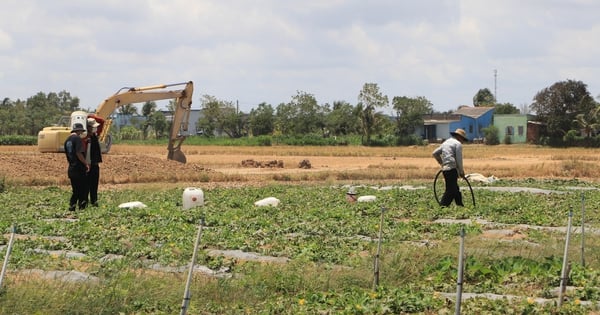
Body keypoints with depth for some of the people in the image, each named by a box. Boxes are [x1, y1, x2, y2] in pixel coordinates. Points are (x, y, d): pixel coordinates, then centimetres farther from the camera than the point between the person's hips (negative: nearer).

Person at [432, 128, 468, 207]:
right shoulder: (458, 144, -3)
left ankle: (460, 205, 22)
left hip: (445, 169, 9)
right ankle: (442, 206, -17)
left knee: (456, 189, 16)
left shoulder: (445, 143, 22)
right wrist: (461, 171, 2)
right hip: (452, 169, -9)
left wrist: (441, 163, 28)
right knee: (450, 190, -10)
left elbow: (435, 153, 21)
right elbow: (459, 159, -8)